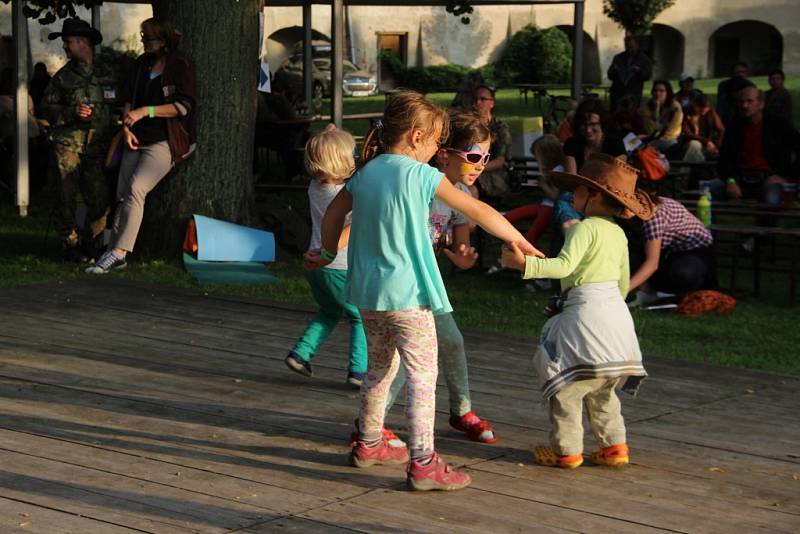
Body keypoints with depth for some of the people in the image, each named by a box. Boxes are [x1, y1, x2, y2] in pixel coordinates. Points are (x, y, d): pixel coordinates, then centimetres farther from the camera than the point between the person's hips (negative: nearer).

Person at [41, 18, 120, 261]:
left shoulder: (107, 72, 11)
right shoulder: (63, 76, 9)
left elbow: (118, 104, 19)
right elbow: (47, 108, 7)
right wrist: (72, 113, -9)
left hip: (98, 144, 0)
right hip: (68, 144, 0)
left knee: (99, 197, -6)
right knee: (67, 195, -4)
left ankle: (91, 242, 9)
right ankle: (70, 245, 5)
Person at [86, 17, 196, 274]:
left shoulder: (181, 65, -7)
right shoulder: (142, 63, 15)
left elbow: (184, 106, -14)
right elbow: (129, 99, 18)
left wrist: (146, 111, -20)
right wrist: (126, 128, 1)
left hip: (165, 142, -7)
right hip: (138, 140, 7)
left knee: (135, 188, -23)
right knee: (122, 194, 0)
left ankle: (118, 252, -27)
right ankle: (113, 252, 1)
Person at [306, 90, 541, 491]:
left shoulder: (365, 173, 7)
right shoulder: (422, 175, -11)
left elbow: (333, 214, 16)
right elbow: (478, 211, -7)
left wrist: (328, 255, 33)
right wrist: (519, 240, 2)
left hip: (368, 291, 7)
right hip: (406, 293, -7)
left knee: (380, 366, 22)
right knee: (422, 374, -4)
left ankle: (368, 444, 33)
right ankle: (423, 463, -8)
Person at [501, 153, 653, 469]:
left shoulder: (585, 228, -12)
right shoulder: (619, 233, 16)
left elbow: (565, 265, -24)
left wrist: (524, 263, -28)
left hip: (585, 310, -9)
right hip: (616, 310, 9)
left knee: (566, 385, -1)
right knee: (602, 389, 19)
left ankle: (567, 449, 1)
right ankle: (614, 445, 17)